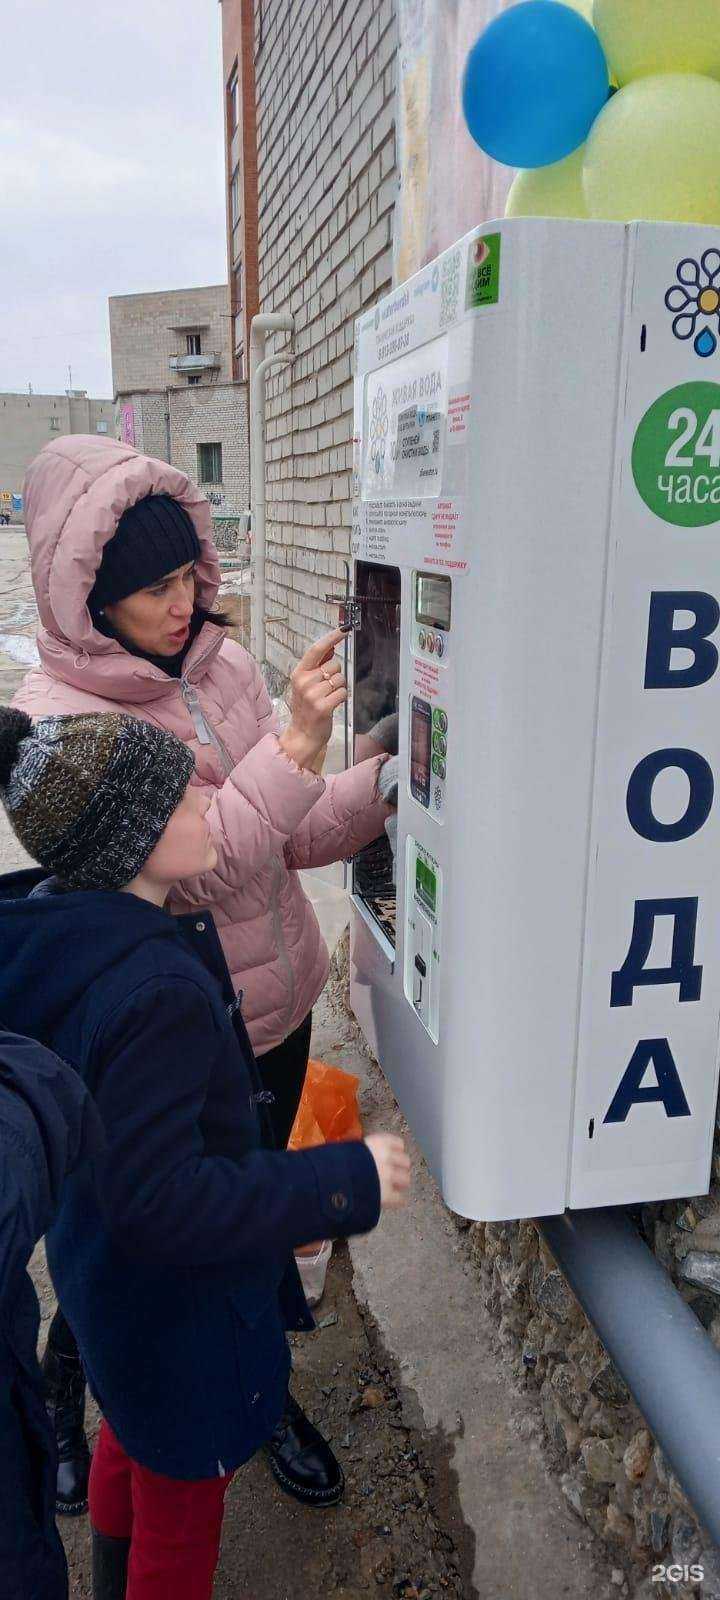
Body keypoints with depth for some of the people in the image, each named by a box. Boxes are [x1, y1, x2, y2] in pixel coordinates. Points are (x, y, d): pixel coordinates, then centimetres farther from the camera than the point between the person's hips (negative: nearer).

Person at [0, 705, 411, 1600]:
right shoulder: (157, 991, -38)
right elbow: (159, 1203, -33)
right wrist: (345, 1182, -27)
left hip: (98, 1272, 9)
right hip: (176, 1308, -9)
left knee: (130, 1438, 35)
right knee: (182, 1498, 18)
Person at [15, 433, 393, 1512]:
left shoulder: (222, 667, -3)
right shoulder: (52, 718, -21)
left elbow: (289, 837, 2)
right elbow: (189, 870, -29)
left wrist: (394, 779, -12)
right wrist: (295, 746, -35)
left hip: (275, 1009, 5)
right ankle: (59, 1404, 51)